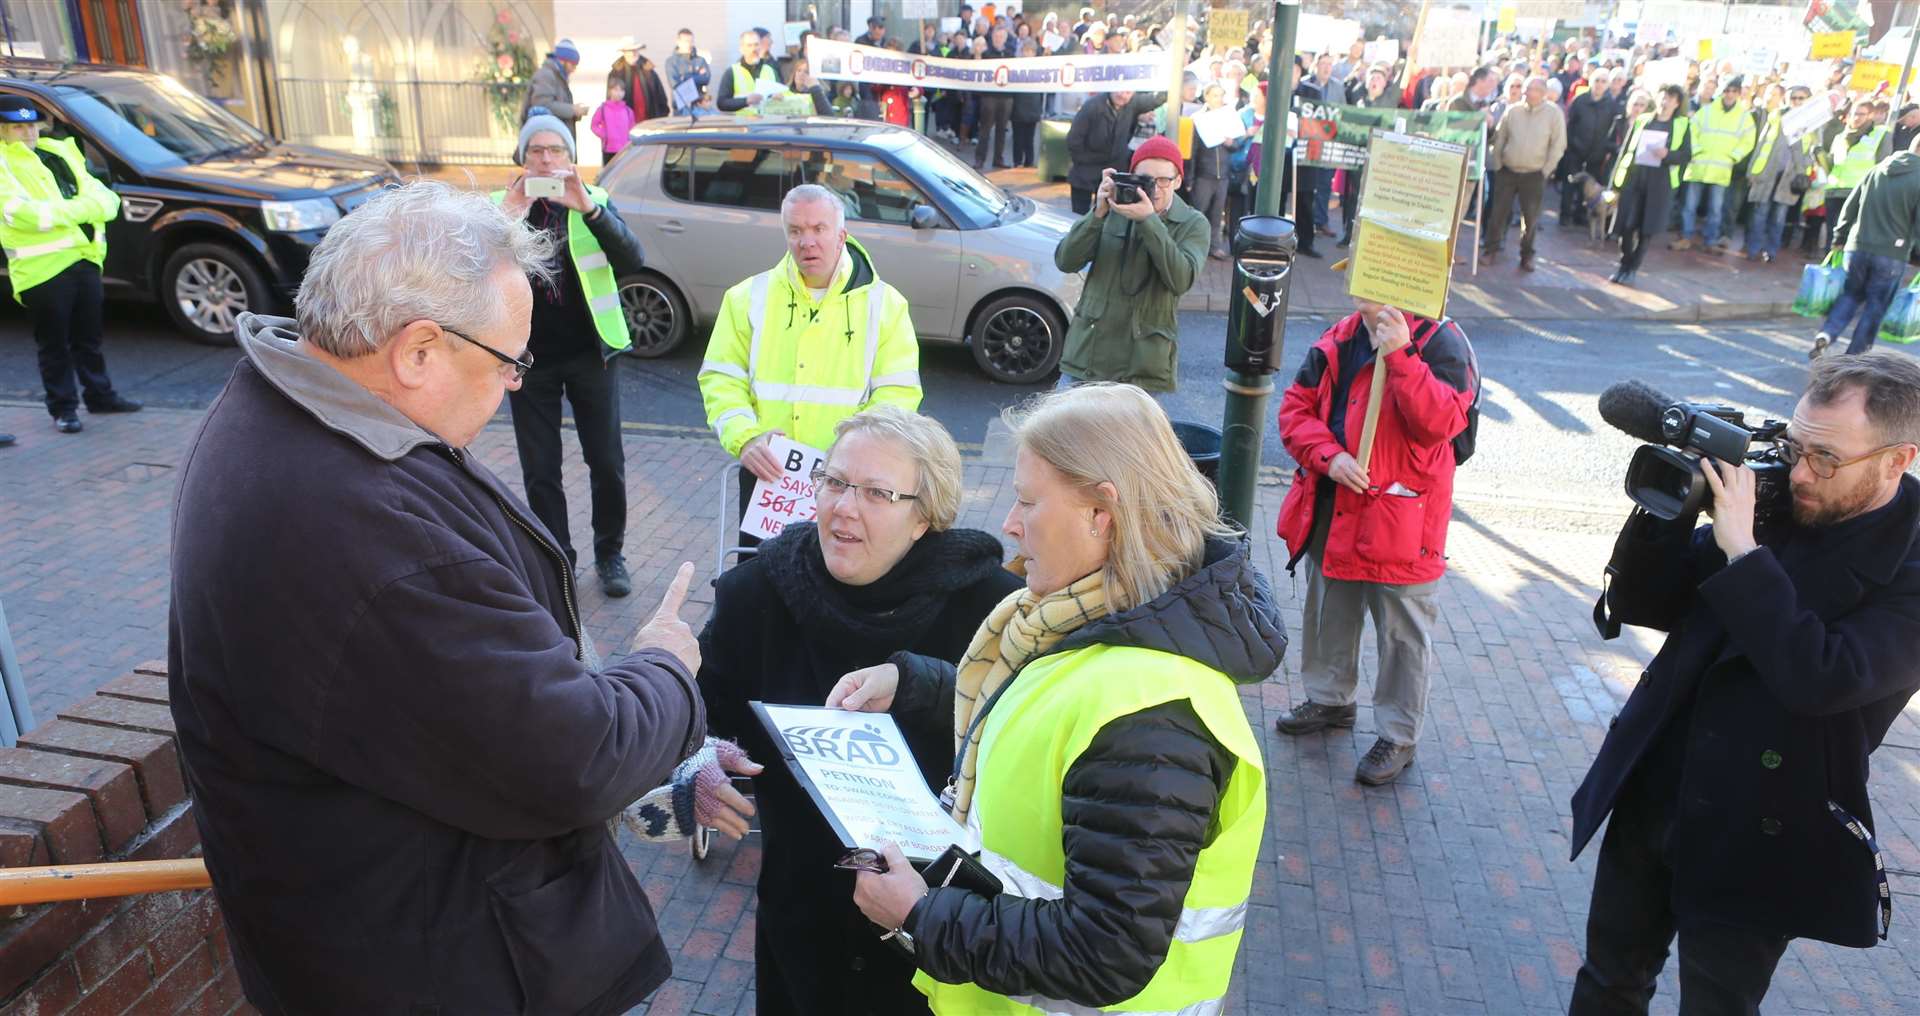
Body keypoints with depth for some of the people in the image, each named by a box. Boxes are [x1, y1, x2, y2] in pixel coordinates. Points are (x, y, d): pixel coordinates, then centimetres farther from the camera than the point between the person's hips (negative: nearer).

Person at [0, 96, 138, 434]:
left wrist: (59, 209, -9)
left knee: (89, 336, 17)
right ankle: (63, 407, 11)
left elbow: (105, 199, 10)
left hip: (85, 257, 6)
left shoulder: (59, 153, 16)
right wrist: (78, 208, -11)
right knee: (54, 343, 3)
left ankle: (100, 394, 29)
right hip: (42, 266, -6)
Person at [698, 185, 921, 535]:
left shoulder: (884, 304, 3)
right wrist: (745, 437, -14)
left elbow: (899, 391, -3)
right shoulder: (750, 297, 8)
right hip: (767, 472, 2)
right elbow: (721, 379, 5)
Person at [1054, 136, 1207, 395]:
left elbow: (1181, 280, -17)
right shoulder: (1112, 209, 4)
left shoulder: (1193, 225, 1)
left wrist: (1149, 220, -23)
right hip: (1084, 356, 2)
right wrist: (1098, 213, -17)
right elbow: (1065, 262, -5)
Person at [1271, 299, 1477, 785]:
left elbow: (1441, 421, -27)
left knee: (1403, 631, 7)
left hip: (1400, 519, -6)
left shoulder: (1440, 342, -12)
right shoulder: (1339, 340, 4)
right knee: (1328, 612, 23)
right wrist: (1328, 456, -13)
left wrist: (1400, 355, -33)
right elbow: (1296, 406, 3)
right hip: (1331, 511, 6)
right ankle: (1330, 698, 46)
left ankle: (1398, 736, 24)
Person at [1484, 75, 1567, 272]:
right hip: (1507, 171, 2)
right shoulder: (1513, 111, 0)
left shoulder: (1554, 113, -5)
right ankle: (1490, 248, 14)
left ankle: (1526, 255, 12)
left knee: (1530, 217, 2)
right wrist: (1497, 165, 4)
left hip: (1534, 175, -1)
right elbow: (1499, 139, 7)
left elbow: (1558, 145, -3)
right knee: (1498, 211, 2)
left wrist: (1545, 171, -6)